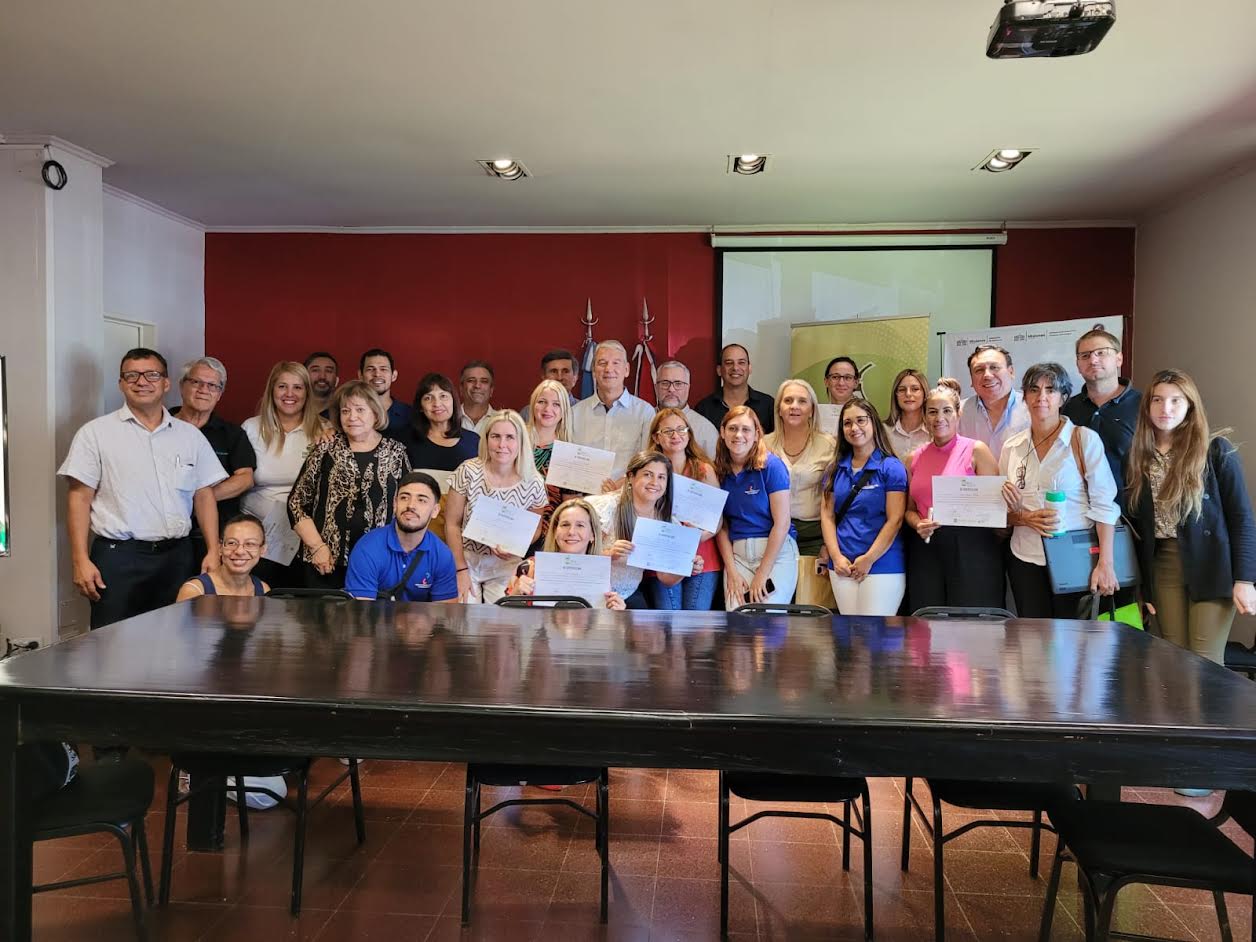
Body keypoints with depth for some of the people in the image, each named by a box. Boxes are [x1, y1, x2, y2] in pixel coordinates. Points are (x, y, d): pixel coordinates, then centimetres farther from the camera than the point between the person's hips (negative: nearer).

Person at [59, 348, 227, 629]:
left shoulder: (191, 436, 10)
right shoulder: (95, 433, 1)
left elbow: (204, 495, 12)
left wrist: (213, 551, 4)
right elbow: (79, 497, -2)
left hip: (177, 556, 3)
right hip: (118, 557, -3)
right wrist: (81, 561, -9)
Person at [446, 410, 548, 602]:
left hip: (506, 566, 1)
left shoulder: (533, 483, -10)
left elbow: (534, 530, 5)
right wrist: (461, 570, -10)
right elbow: (452, 524, -6)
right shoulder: (468, 472, -12)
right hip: (466, 559, -1)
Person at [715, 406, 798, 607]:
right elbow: (721, 525, 6)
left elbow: (782, 522, -9)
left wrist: (762, 574, -11)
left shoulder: (771, 465, -6)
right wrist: (731, 572, -5)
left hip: (776, 551, -3)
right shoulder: (719, 471, 6)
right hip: (736, 553, 3)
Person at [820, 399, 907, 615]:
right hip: (842, 565, 4)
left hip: (882, 564, -4)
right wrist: (836, 556, -4)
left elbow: (895, 520, -8)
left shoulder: (891, 467, -3)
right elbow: (828, 515, 8)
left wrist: (869, 559, -12)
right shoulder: (835, 468, 11)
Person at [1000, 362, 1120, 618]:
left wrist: (1105, 564, -14)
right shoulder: (1012, 447, 8)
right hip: (1026, 560, 3)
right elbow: (1002, 509, 13)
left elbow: (1104, 504, -7)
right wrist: (1024, 518, -9)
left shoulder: (1085, 440, -4)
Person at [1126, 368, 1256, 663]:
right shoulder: (1140, 456, 7)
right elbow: (1136, 522, 9)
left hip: (1210, 566, -4)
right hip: (1162, 567, 4)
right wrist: (1142, 586, 8)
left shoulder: (1216, 450, -5)